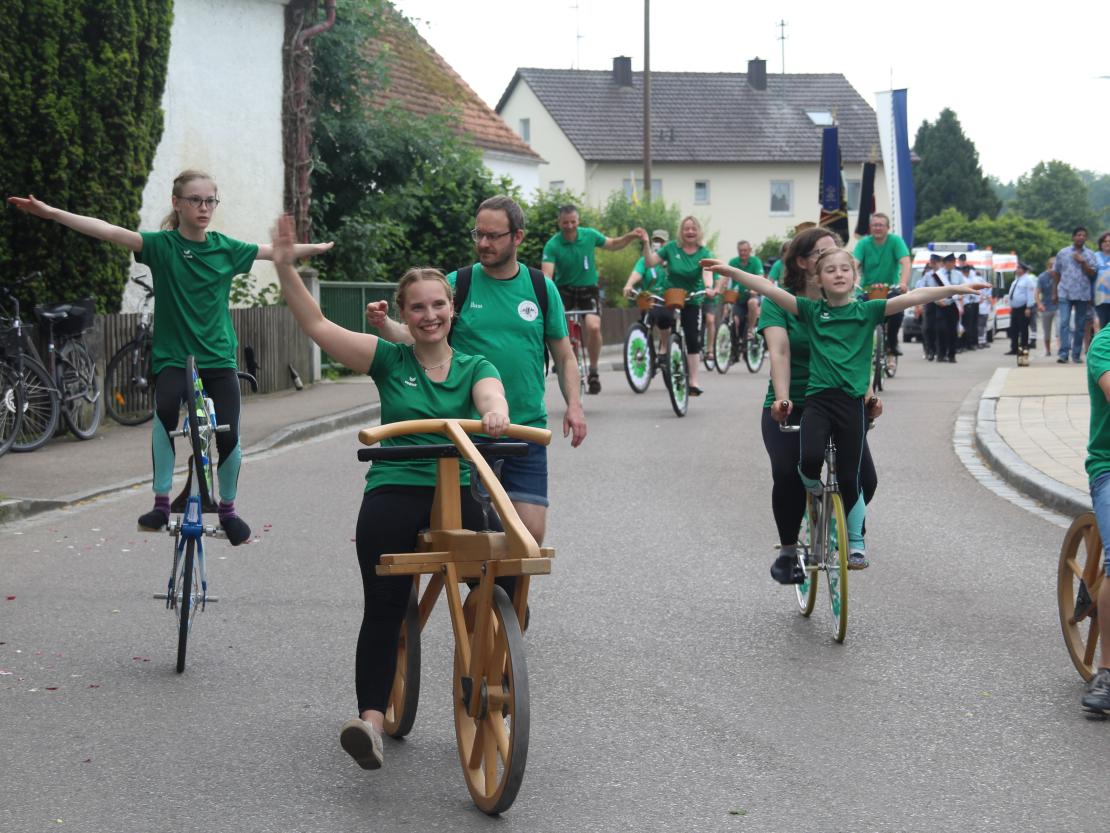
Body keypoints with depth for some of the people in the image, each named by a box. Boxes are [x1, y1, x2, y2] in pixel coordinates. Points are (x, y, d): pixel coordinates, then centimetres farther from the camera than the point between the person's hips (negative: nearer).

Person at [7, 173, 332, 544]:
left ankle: (228, 509, 22)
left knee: (228, 436, -7)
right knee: (166, 407, -33)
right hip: (172, 356, -3)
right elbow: (111, 232, -17)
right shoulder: (162, 245, -6)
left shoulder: (226, 248, 3)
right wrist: (50, 212, -28)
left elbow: (274, 251, 11)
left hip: (219, 358, 3)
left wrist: (319, 247, 11)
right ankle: (161, 503, -22)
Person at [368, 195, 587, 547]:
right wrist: (385, 324, -24)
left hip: (527, 429, 1)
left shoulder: (542, 288, 6)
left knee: (531, 534, -4)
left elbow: (564, 355, 12)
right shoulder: (457, 283, 1)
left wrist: (574, 405, -2)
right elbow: (416, 336, -4)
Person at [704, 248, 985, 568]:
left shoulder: (867, 310, 4)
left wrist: (955, 289, -14)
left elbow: (913, 297, -5)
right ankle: (813, 492, 11)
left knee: (850, 478, 4)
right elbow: (769, 289, -1)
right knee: (810, 459, -25)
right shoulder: (811, 310, 6)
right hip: (817, 400, 0)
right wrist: (729, 271, -9)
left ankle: (856, 544, 23)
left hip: (852, 403, 0)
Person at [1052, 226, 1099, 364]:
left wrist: (1083, 262, -14)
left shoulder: (1090, 254, 6)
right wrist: (1056, 292, 12)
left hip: (1083, 294, 1)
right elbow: (1056, 273, 12)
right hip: (1065, 294, -1)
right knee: (1064, 322, -13)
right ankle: (1064, 353, -18)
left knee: (1080, 325, 5)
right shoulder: (1062, 253, 6)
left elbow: (1093, 273, 0)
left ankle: (1076, 354, 13)